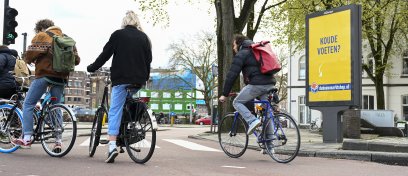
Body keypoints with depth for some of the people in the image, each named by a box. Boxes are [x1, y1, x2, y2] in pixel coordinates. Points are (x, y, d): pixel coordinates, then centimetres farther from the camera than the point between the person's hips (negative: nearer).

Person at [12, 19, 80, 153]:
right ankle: (58, 141, 7)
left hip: (45, 74, -5)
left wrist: (29, 60, 14)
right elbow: (76, 60, 13)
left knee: (28, 105, 5)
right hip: (62, 77, 5)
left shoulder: (41, 36, 0)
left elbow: (30, 55, -8)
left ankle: (27, 137, -2)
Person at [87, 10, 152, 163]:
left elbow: (105, 54, 0)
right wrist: (145, 77, 24)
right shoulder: (144, 37, 11)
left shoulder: (118, 35, 0)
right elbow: (148, 59, 13)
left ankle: (112, 145, -17)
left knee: (115, 111, -5)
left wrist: (92, 68, 12)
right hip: (138, 80, 4)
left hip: (121, 78, -4)